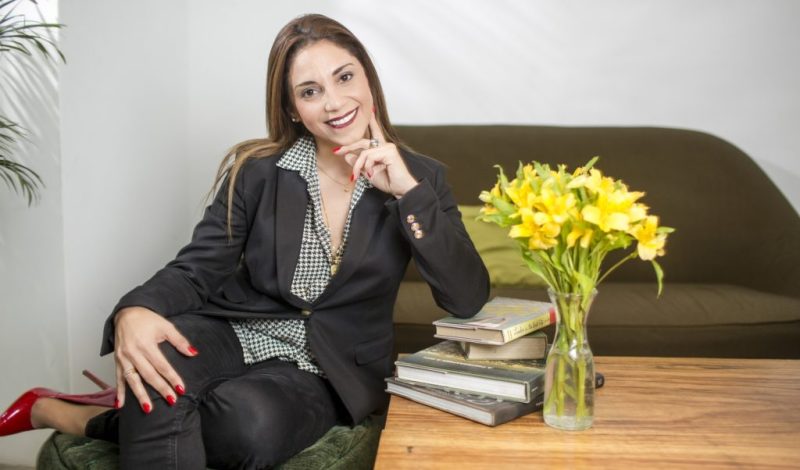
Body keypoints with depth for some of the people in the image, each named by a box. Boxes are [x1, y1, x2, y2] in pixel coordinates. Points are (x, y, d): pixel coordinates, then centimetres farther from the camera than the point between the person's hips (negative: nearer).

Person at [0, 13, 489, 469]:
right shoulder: (257, 170, -2)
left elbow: (469, 299, -11)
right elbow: (197, 270, -5)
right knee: (158, 360, -37)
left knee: (252, 425, -35)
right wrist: (134, 311, -28)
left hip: (330, 370, 1)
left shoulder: (421, 176, -2)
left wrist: (407, 190, -21)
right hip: (235, 333, 0)